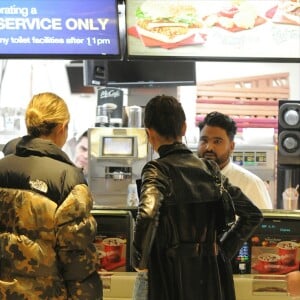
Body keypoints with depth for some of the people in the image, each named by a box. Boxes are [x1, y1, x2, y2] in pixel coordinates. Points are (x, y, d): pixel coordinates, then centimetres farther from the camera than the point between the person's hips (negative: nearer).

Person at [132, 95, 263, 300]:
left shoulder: (158, 170, -11)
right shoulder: (210, 169, 6)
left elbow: (147, 215, -30)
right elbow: (253, 215, 11)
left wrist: (140, 260, -16)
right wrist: (224, 249, 12)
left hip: (167, 274, -5)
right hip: (210, 275, 5)